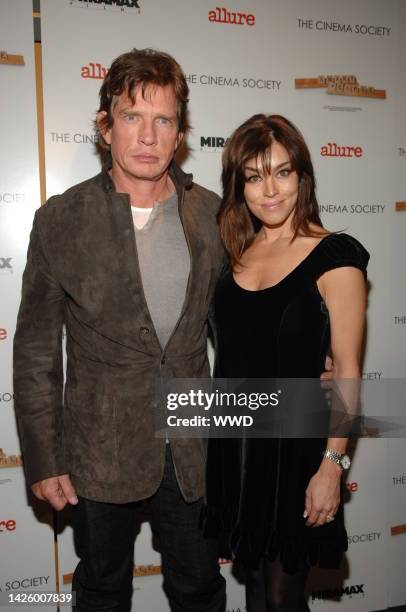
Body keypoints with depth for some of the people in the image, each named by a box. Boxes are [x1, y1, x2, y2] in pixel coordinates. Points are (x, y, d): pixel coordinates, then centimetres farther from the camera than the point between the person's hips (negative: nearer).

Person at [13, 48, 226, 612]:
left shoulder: (212, 214, -4)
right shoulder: (60, 220, -9)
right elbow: (35, 354, -5)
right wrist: (43, 460, -4)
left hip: (192, 445, 2)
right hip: (99, 450, -1)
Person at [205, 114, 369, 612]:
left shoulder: (333, 255, -12)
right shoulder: (237, 251, 4)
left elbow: (346, 370, -12)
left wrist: (332, 466, -15)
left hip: (292, 442, -5)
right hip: (232, 438, 5)